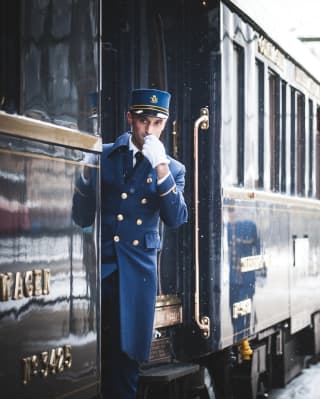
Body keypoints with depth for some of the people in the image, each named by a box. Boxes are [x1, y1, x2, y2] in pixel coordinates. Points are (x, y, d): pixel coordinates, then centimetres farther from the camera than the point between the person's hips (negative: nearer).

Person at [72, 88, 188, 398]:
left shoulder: (172, 169, 7)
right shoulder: (102, 156, 6)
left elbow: (176, 219, -7)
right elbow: (79, 206, 8)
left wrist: (161, 169, -15)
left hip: (137, 269, 1)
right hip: (96, 262, -1)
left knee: (126, 354, 5)